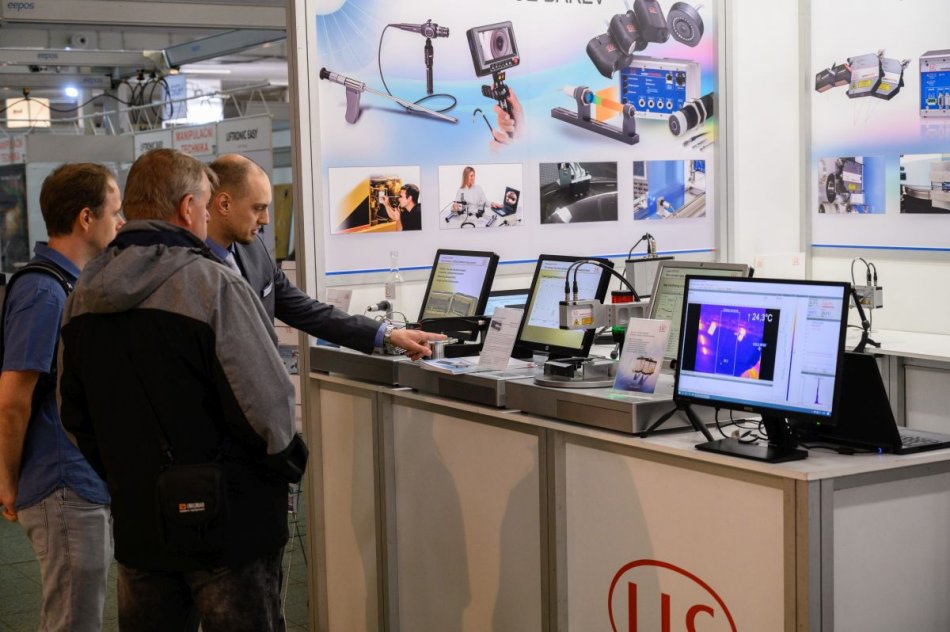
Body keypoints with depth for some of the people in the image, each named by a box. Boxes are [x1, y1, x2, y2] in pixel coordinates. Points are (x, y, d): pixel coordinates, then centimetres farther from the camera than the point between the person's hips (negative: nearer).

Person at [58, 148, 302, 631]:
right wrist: (289, 465, -1)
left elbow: (75, 414, 12)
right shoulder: (211, 285, -18)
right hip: (227, 521, -6)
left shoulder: (82, 296, 4)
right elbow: (265, 405, -20)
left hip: (135, 523, 6)